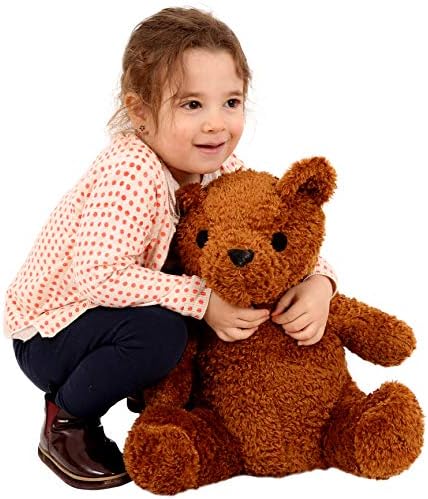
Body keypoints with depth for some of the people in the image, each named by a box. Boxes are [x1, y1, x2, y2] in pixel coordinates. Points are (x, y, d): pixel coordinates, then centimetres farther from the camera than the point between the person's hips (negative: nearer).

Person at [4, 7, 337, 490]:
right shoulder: (129, 173, -31)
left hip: (114, 313, 7)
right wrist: (201, 300, -36)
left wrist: (317, 281, -23)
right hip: (49, 333, -7)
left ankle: (148, 391, 14)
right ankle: (65, 423, -6)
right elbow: (98, 276, -36)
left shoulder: (219, 166, -7)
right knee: (158, 329, -32)